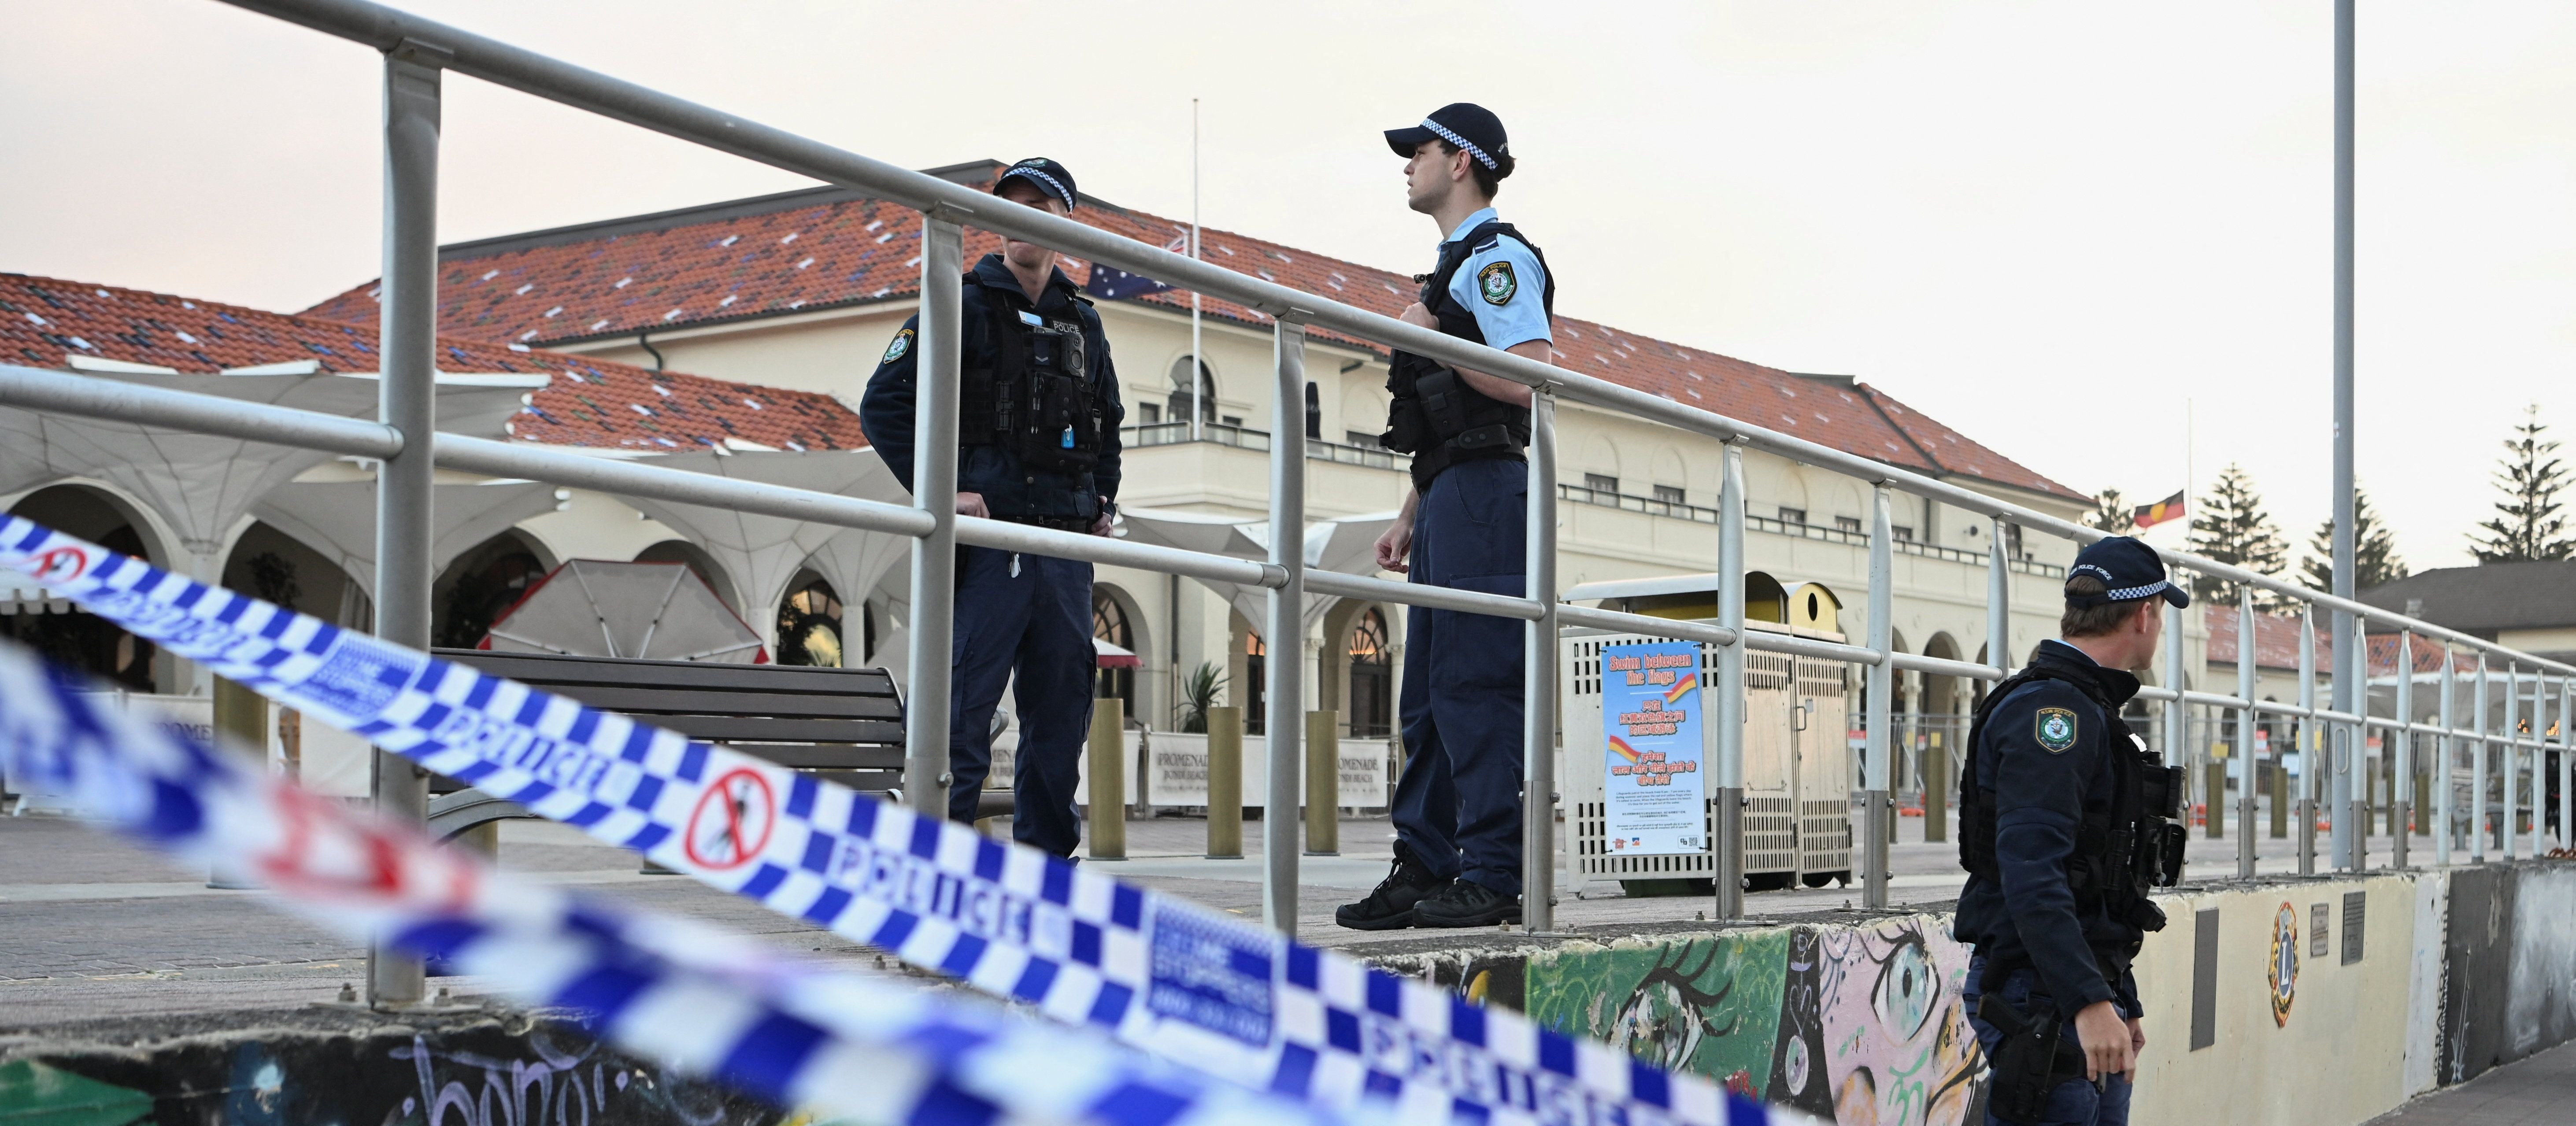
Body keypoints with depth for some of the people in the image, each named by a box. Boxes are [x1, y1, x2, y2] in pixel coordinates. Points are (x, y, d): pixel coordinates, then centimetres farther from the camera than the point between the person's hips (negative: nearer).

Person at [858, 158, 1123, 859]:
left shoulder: (1083, 325, 17)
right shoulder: (963, 307, 0)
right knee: (962, 711, -8)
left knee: (1062, 711, 10)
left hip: (1066, 548, 6)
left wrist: (1104, 501, 18)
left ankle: (1048, 861, 20)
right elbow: (883, 405, -5)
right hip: (985, 538, -6)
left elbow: (1108, 426, 32)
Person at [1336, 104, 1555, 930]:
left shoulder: (1498, 256, -6)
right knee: (1428, 695, 9)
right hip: (1448, 501, 10)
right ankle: (1425, 870, 12)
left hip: (1484, 492, -10)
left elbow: (1531, 383, -18)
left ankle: (1492, 879, -9)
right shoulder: (1455, 266, 25)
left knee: (1477, 688, -11)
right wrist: (1410, 517, 21)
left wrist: (1433, 342, -12)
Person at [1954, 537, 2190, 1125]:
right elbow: (2031, 873, -26)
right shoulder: (2051, 707, -15)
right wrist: (2091, 1002, -32)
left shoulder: (2087, 709, 20)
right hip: (2044, 999, -10)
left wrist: (2120, 1001, 28)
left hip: (2090, 990, 10)